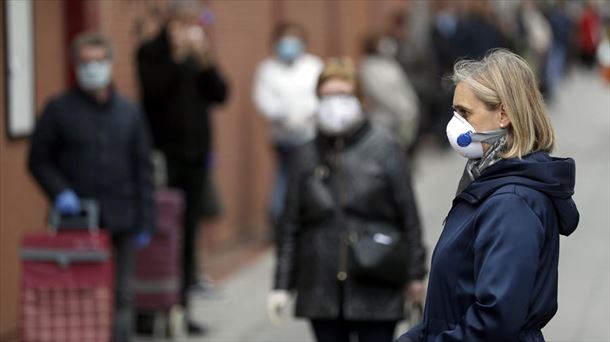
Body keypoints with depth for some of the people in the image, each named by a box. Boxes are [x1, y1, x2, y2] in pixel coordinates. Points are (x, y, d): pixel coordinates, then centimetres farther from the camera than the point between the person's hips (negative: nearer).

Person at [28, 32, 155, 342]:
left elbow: (143, 169, 12)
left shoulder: (129, 113, 11)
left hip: (120, 223, 2)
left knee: (122, 297, 3)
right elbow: (38, 160, 6)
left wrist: (144, 221, 6)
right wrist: (59, 193, -11)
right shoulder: (58, 110, 3)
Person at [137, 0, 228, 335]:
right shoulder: (151, 53, -2)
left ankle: (181, 305, 9)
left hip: (195, 155, 5)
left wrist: (207, 64, -10)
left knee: (189, 232, 5)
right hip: (163, 155, -5)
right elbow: (154, 90, -18)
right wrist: (178, 57, -20)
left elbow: (220, 94, 5)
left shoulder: (199, 54, 14)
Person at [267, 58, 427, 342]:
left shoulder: (384, 148, -1)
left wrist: (414, 274, -1)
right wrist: (282, 284, 6)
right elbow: (290, 224, 9)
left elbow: (408, 215, 1)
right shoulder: (307, 155, 6)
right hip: (322, 291, 3)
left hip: (375, 289, -3)